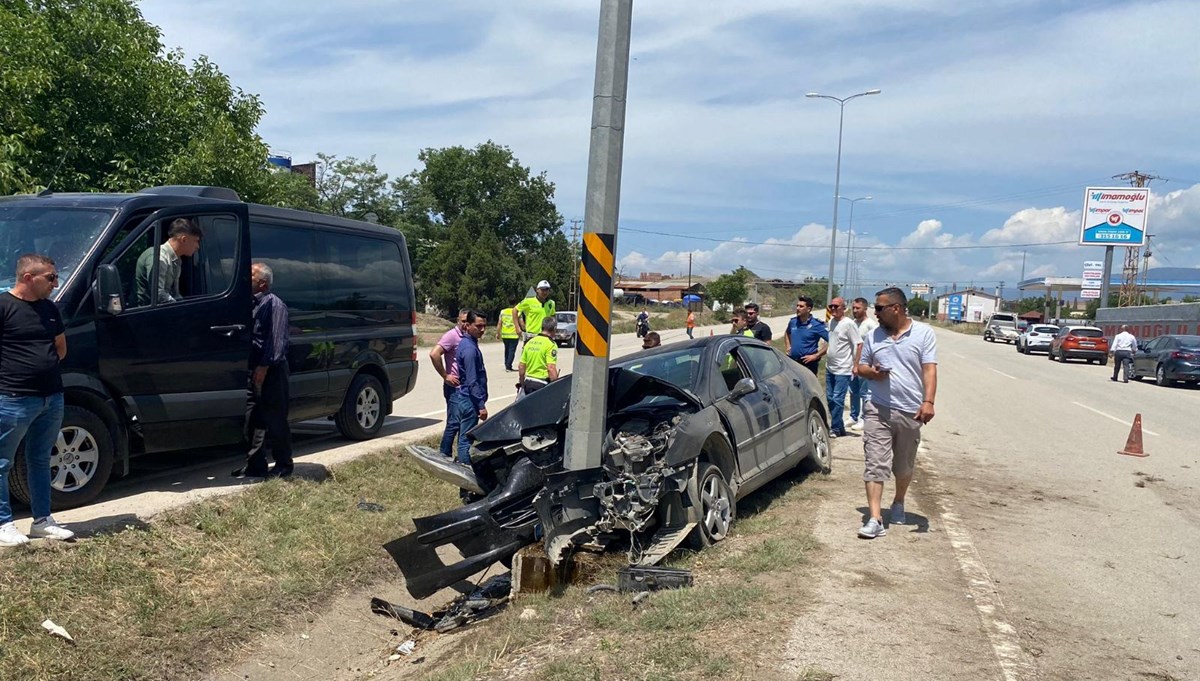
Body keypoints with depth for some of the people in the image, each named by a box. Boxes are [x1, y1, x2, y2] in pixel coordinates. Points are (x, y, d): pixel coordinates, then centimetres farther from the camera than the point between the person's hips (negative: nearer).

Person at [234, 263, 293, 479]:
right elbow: (248, 338, 17)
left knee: (276, 421, -1)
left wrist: (264, 366, -22)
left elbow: (276, 339, -18)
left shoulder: (274, 304, -10)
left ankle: (283, 466, 9)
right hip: (254, 371, 8)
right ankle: (255, 465, 18)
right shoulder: (252, 304, 16)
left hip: (271, 372, -8)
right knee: (252, 421, 10)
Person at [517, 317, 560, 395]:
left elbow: (521, 366, 13)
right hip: (541, 385, -7)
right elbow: (551, 368, -20)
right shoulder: (551, 344, -11)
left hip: (528, 383, 7)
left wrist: (522, 383, 24)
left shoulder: (529, 342, 10)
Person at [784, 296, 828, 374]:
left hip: (808, 363, -5)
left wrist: (816, 356, -17)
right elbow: (787, 333, 28)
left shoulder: (817, 325, -12)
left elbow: (831, 342, -17)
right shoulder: (793, 321, 4)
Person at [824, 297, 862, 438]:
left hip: (843, 369, -8)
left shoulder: (849, 324, -13)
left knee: (837, 400, -6)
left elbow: (859, 344, -15)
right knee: (830, 398, 12)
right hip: (830, 368, 8)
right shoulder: (831, 322, 9)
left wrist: (856, 365, -16)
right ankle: (839, 427, 22)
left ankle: (835, 429, 3)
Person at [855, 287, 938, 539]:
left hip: (911, 412, -1)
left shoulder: (924, 333, -1)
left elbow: (929, 369, -7)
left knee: (904, 466, 14)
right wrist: (872, 372, -8)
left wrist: (928, 401, -21)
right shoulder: (873, 336, 8)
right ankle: (875, 519, -11)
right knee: (875, 465, -9)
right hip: (878, 410, 1)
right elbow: (861, 366, 16)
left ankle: (898, 504, 39)